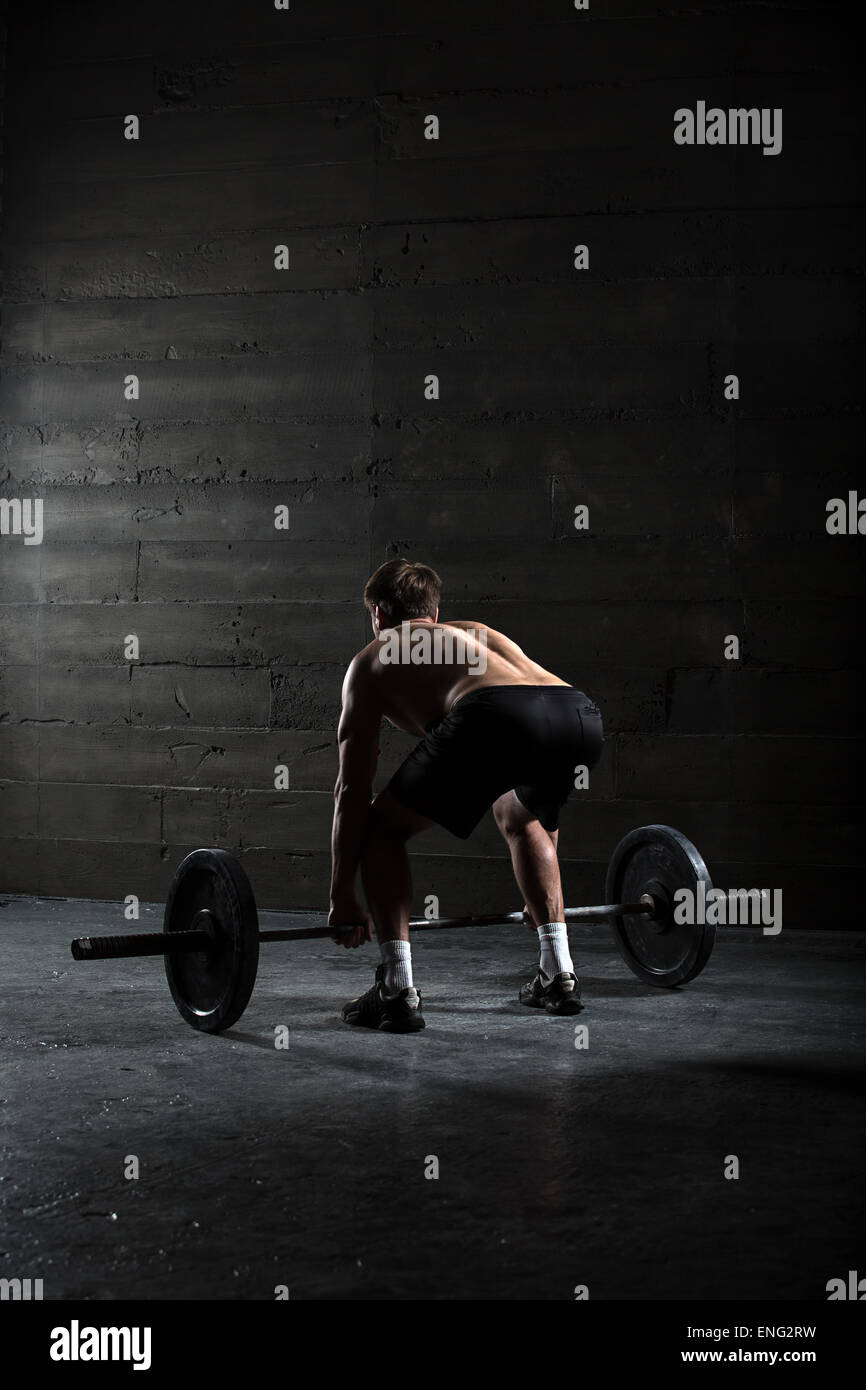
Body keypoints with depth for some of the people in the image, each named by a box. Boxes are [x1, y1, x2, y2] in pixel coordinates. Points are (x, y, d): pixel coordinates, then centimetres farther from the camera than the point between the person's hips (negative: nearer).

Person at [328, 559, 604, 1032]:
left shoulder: (372, 660, 30)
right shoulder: (477, 633, 44)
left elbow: (352, 789, 25)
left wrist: (342, 896, 32)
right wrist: (543, 896, 54)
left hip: (495, 718, -6)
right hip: (582, 715, 6)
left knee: (384, 829, 17)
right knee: (521, 818, 37)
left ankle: (397, 991, 9)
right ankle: (558, 976, 32)